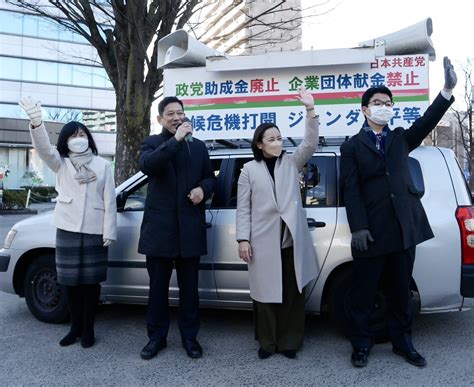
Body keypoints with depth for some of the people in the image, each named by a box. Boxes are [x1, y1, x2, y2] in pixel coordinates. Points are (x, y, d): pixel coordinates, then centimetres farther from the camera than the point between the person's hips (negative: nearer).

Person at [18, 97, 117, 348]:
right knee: (71, 281, 7)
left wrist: (109, 232, -6)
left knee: (91, 281, 5)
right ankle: (75, 327, 23)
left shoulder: (103, 165, 5)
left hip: (95, 231, -1)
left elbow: (109, 201, 2)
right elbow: (43, 147, -14)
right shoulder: (60, 164, 7)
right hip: (67, 230, 1)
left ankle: (88, 328, 18)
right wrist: (36, 122, -34)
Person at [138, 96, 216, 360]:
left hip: (190, 227, 2)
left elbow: (210, 178, 16)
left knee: (189, 287, 9)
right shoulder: (152, 143, 5)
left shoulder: (199, 146, 13)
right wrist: (175, 140, -22)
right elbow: (147, 165, -17)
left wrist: (203, 189, -6)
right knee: (158, 286, 8)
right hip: (160, 226, -1)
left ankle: (190, 336, 23)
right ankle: (157, 337, 23)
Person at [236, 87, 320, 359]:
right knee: (266, 293, 7)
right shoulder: (250, 170, 4)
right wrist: (243, 239, -5)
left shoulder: (291, 163, 9)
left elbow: (310, 144, -7)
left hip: (292, 239, 2)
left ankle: (289, 341, 23)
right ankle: (267, 342, 22)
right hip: (264, 241, -1)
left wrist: (311, 111, -16)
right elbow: (243, 208, 2)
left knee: (292, 293, 9)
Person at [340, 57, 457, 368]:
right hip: (372, 231, -3)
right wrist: (358, 228, -14)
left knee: (401, 291, 14)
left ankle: (402, 342, 29)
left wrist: (448, 90, -19)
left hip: (405, 226, 3)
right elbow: (351, 191, -5)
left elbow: (426, 123, -5)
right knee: (364, 292, 7)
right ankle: (361, 344, 22)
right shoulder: (352, 147, 3)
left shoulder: (400, 138, 13)